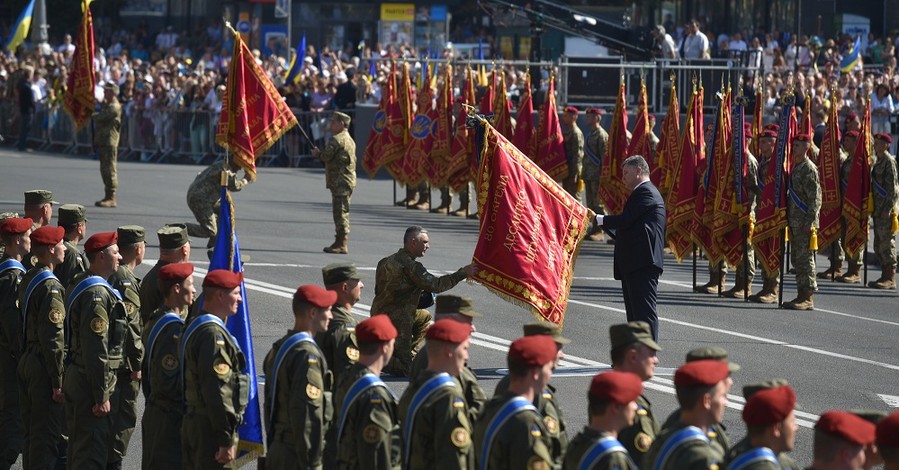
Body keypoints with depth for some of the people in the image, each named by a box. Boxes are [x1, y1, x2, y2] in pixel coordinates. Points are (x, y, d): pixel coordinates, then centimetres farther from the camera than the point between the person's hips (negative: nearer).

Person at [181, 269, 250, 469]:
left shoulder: (195, 327, 15)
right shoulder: (213, 334, -19)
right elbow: (217, 391, -23)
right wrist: (227, 440, -22)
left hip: (193, 424, 11)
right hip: (211, 430, -11)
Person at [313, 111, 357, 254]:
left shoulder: (336, 140, -13)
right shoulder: (350, 140, 18)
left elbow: (326, 156, -18)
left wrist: (317, 154, 5)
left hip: (339, 182, -10)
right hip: (349, 180, 10)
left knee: (340, 212, -9)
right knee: (343, 212, 13)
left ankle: (341, 244, -11)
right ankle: (340, 242, 17)